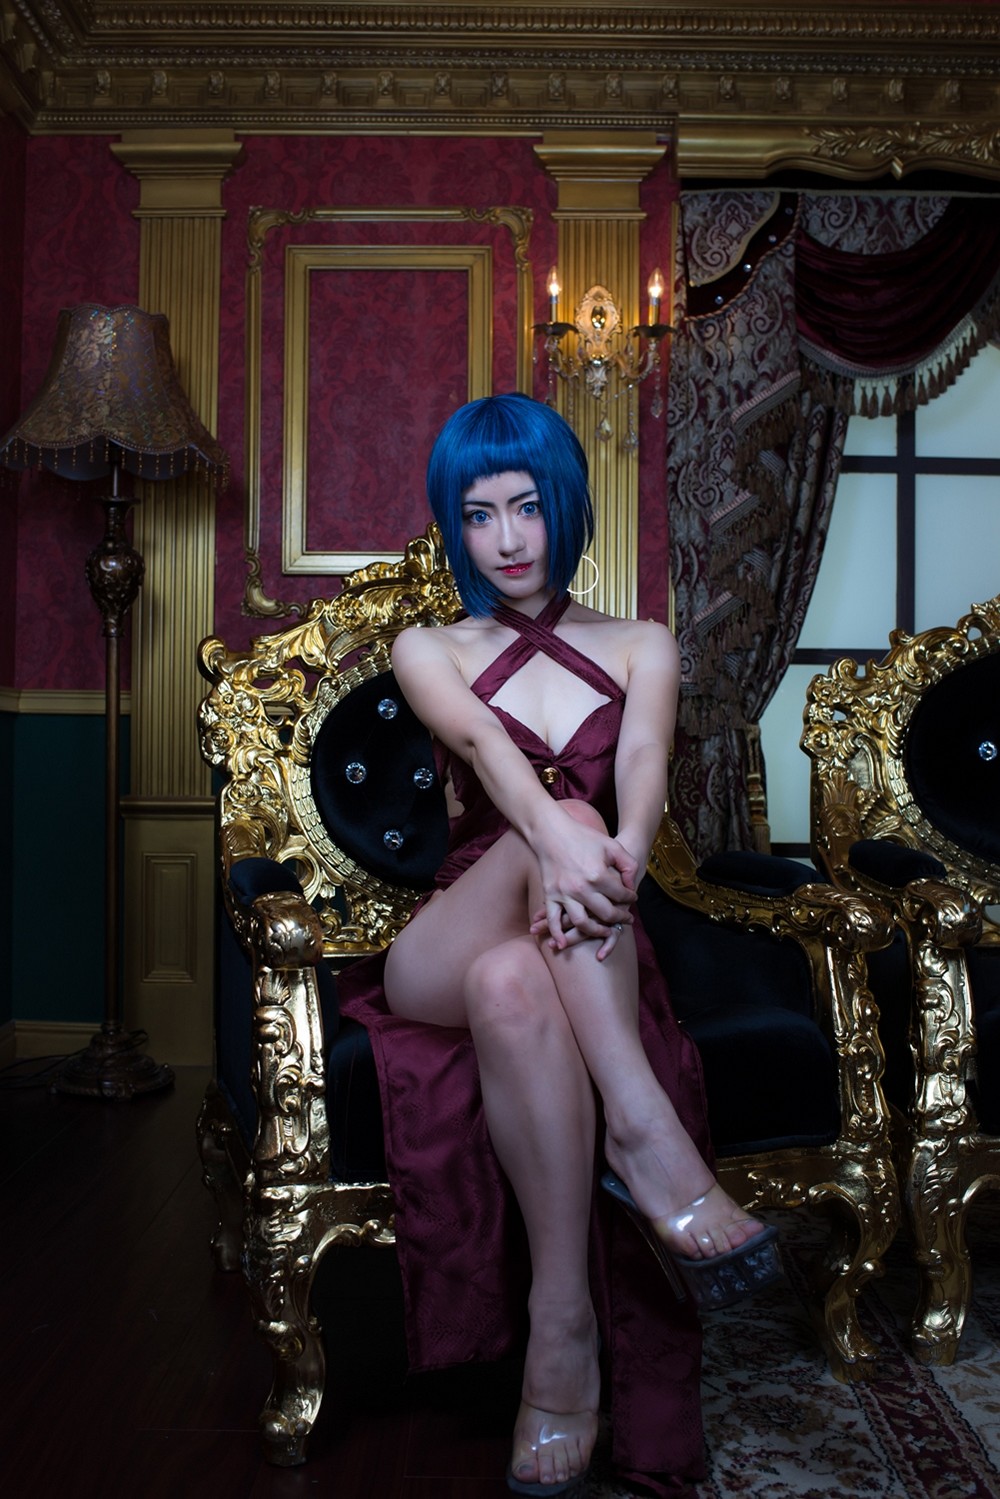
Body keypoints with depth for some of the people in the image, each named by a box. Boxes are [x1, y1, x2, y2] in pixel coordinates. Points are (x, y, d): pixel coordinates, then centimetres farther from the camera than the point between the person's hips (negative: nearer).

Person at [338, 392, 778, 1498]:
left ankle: (562, 1324, -33)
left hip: (586, 958, 0)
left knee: (513, 981, -36)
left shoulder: (642, 647, 15)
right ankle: (647, 1134, -37)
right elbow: (484, 743, -12)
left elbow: (643, 763, -7)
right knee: (518, 953, -36)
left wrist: (621, 855, -33)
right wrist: (559, 838, -35)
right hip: (446, 946, 0)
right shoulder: (429, 651, 13)